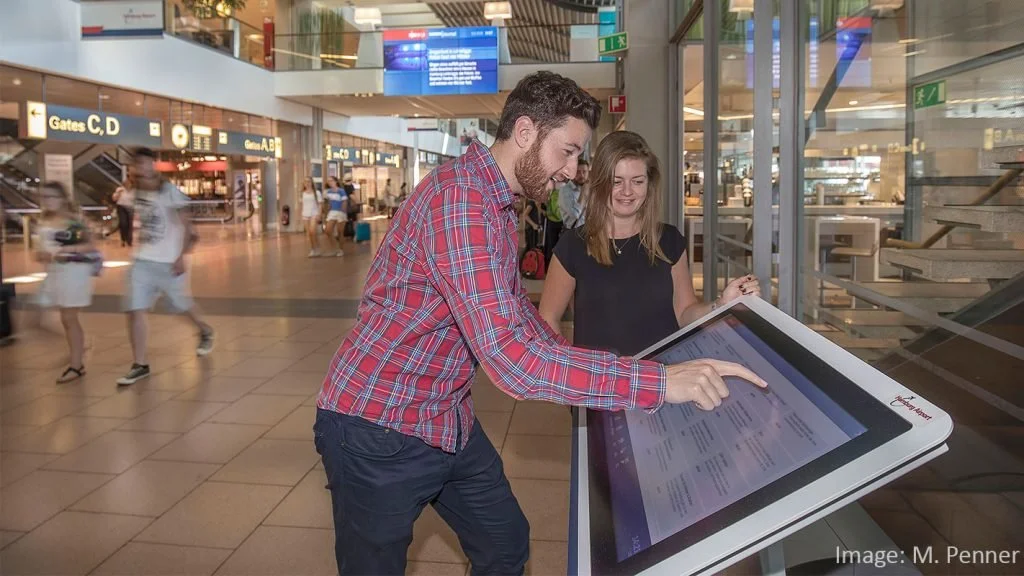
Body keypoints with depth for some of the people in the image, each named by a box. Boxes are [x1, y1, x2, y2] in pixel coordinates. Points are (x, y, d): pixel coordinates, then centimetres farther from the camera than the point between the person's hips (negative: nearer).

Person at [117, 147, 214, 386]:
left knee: (183, 305, 11)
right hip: (142, 261, 5)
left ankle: (205, 332, 43)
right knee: (134, 310, -6)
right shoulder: (136, 193, 5)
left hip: (168, 262, -5)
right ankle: (140, 365, 1)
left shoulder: (170, 192, -13)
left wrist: (181, 256, -19)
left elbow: (187, 227, -14)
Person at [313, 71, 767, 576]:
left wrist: (572, 361, 11)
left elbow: (513, 308, 21)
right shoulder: (457, 200, -27)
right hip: (379, 430, -9)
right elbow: (511, 358, -36)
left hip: (448, 421, 9)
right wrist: (658, 381, -35)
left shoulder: (496, 204, 7)